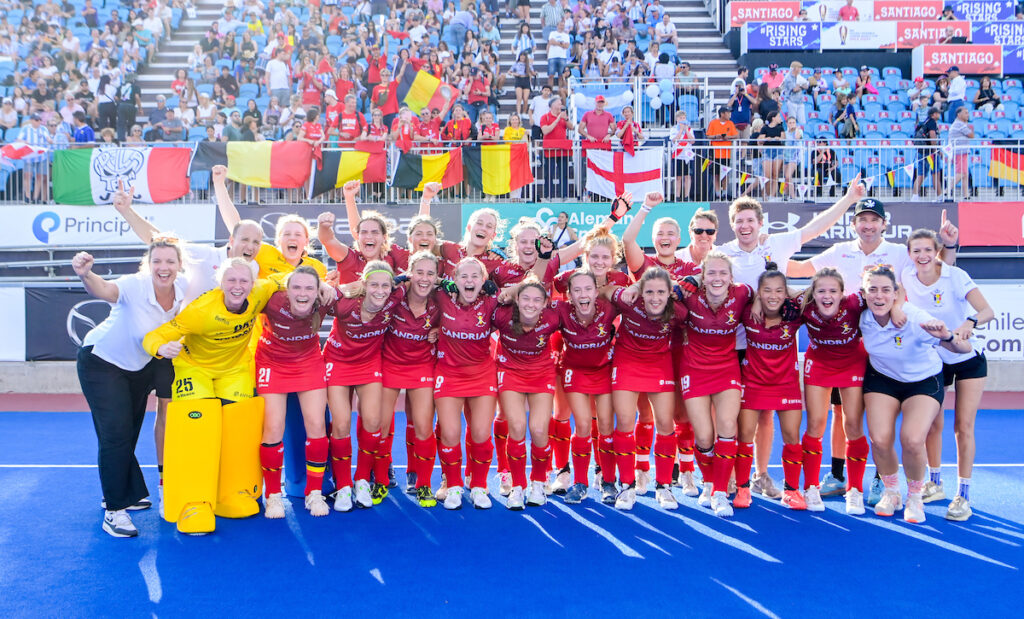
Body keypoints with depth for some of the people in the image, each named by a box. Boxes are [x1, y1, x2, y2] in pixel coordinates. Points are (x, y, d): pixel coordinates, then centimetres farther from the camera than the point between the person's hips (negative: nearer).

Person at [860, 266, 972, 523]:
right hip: (882, 379, 3)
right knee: (880, 440, -16)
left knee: (912, 440, -22)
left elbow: (965, 348, -34)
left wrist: (946, 337, -53)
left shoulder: (916, 319, -31)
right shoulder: (862, 317, -19)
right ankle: (891, 492, 14)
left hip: (924, 381, -3)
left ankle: (915, 497, 7)